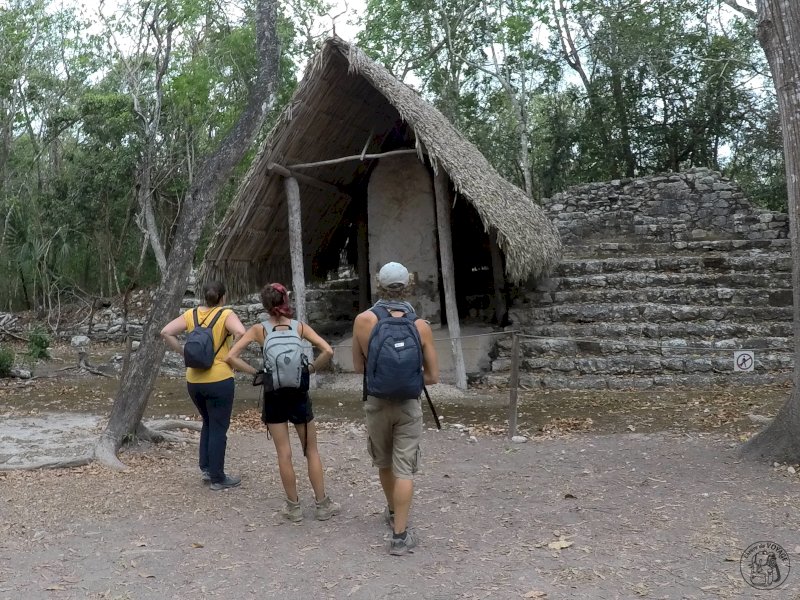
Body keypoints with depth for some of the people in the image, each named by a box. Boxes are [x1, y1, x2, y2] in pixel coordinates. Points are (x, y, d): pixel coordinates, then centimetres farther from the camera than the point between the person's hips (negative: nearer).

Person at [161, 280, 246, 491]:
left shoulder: (191, 314, 4)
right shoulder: (226, 315, -9)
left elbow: (166, 333, -2)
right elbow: (241, 333, -26)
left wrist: (183, 352, 3)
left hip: (194, 381, 5)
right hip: (219, 380, -5)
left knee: (209, 424, 25)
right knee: (219, 429, 6)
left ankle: (206, 468, 25)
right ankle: (217, 478, 14)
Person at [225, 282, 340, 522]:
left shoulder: (259, 330, -5)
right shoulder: (300, 327, -5)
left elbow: (231, 357, -11)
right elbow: (328, 351, -16)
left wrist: (255, 372, -2)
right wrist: (311, 369, -2)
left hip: (273, 394, 0)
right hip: (298, 392, 0)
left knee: (284, 454, 9)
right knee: (312, 451, 12)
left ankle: (294, 507, 17)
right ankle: (322, 505, 17)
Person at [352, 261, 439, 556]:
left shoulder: (362, 320, -10)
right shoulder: (420, 325, -12)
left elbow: (358, 367, 1)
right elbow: (432, 376, -6)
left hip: (376, 402, 2)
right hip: (408, 404, -2)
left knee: (384, 463, 22)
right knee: (404, 469, 5)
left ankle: (393, 512, 44)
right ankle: (400, 535, 6)